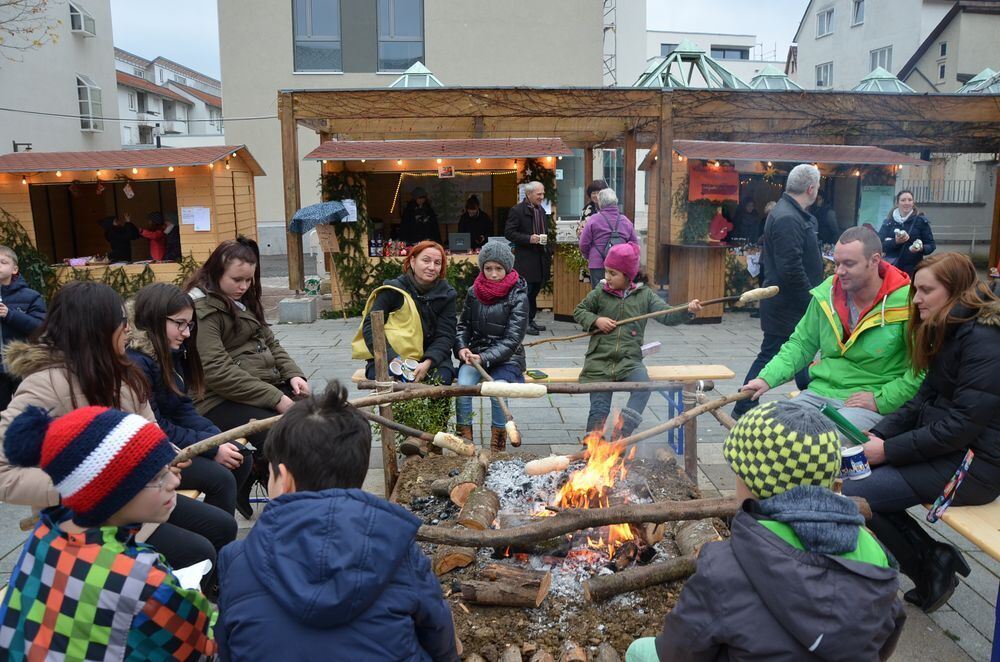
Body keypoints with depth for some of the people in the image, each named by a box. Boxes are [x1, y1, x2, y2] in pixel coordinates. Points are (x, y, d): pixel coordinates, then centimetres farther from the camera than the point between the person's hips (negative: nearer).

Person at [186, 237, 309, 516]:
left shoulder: (244, 301, 17)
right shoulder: (202, 310, -11)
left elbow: (270, 342, 20)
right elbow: (217, 371, -20)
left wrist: (293, 374, 0)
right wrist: (275, 398, -22)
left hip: (266, 386, 9)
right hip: (221, 399, -9)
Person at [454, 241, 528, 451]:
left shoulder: (518, 297, -8)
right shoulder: (474, 292, 5)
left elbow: (512, 339, -14)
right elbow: (463, 325, 14)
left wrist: (485, 358, -26)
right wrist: (461, 348, -8)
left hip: (506, 358, -3)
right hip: (476, 353, 3)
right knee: (462, 386, -27)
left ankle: (498, 443, -8)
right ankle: (464, 440, -11)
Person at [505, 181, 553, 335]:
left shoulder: (541, 211, 16)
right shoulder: (517, 210, -8)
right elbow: (509, 233, -12)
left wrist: (549, 252, 16)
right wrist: (529, 239, -21)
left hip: (541, 258, 8)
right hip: (525, 259, -7)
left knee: (535, 290, 12)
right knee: (526, 292, -5)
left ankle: (530, 320, 21)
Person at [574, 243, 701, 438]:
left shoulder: (644, 295, 7)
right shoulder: (599, 294, 6)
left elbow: (667, 316, 1)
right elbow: (578, 312, 16)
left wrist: (687, 310, -16)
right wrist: (596, 320, -2)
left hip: (629, 360, 0)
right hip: (599, 359, 0)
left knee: (643, 388, -30)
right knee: (599, 409, -10)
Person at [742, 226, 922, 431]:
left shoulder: (905, 303, -10)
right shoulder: (827, 292, 6)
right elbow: (801, 344, 13)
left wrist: (882, 399, -15)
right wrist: (767, 378, 0)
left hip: (869, 404, -5)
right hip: (819, 391, 5)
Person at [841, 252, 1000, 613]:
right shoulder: (950, 330, 11)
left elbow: (963, 424, -23)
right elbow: (924, 400, 10)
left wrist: (889, 450, -18)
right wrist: (877, 434, -4)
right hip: (945, 445, 10)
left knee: (850, 496, -17)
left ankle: (931, 567, 5)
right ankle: (934, 560, 7)